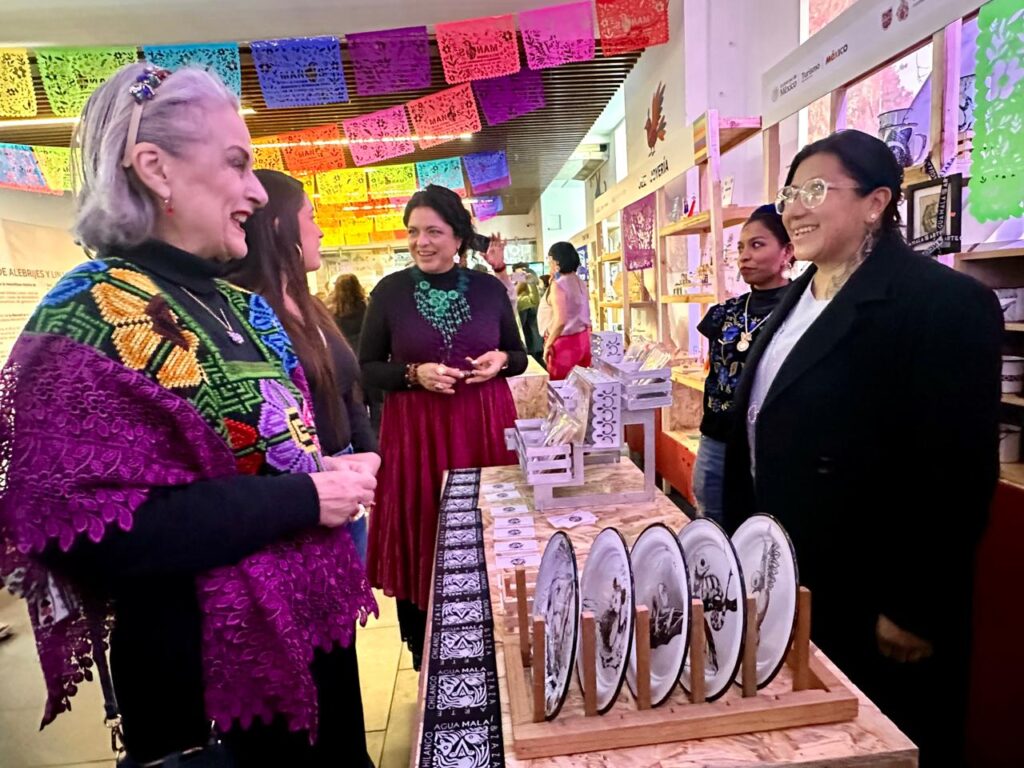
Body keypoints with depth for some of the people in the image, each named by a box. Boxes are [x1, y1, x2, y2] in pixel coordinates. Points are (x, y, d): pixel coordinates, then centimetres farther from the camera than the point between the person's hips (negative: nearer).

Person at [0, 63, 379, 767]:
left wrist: (323, 468, -3)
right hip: (209, 664, -8)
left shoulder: (232, 305, 6)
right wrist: (305, 498, -25)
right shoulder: (92, 319, -19)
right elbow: (90, 524, -27)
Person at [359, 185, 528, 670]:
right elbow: (366, 367, 3)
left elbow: (519, 354, 14)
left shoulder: (489, 288, 4)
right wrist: (415, 374, -14)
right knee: (422, 546, 4)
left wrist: (501, 361, -8)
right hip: (416, 431, -1)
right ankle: (427, 662, 25)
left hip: (486, 426, 2)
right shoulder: (391, 291, -1)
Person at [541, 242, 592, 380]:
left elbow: (560, 321, -26)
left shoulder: (557, 285, -16)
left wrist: (548, 344, -15)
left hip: (564, 343, -8)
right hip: (582, 339, 8)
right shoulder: (579, 282, 8)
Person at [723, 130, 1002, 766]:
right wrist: (747, 542, 16)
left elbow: (956, 473, -20)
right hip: (786, 577, 8)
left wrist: (916, 609, -17)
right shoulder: (798, 297, 8)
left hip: (864, 596, -7)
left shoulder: (945, 302, -18)